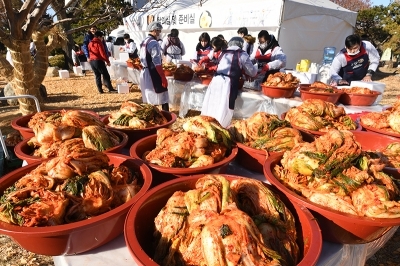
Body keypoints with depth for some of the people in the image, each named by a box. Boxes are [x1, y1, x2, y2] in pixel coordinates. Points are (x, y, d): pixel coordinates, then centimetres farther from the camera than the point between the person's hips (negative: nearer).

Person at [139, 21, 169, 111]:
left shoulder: (143, 42, 12)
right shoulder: (154, 42, -16)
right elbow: (157, 63, -22)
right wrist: (163, 77, -21)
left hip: (144, 72, 10)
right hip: (153, 74, -10)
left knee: (149, 98, 17)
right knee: (162, 97, -4)